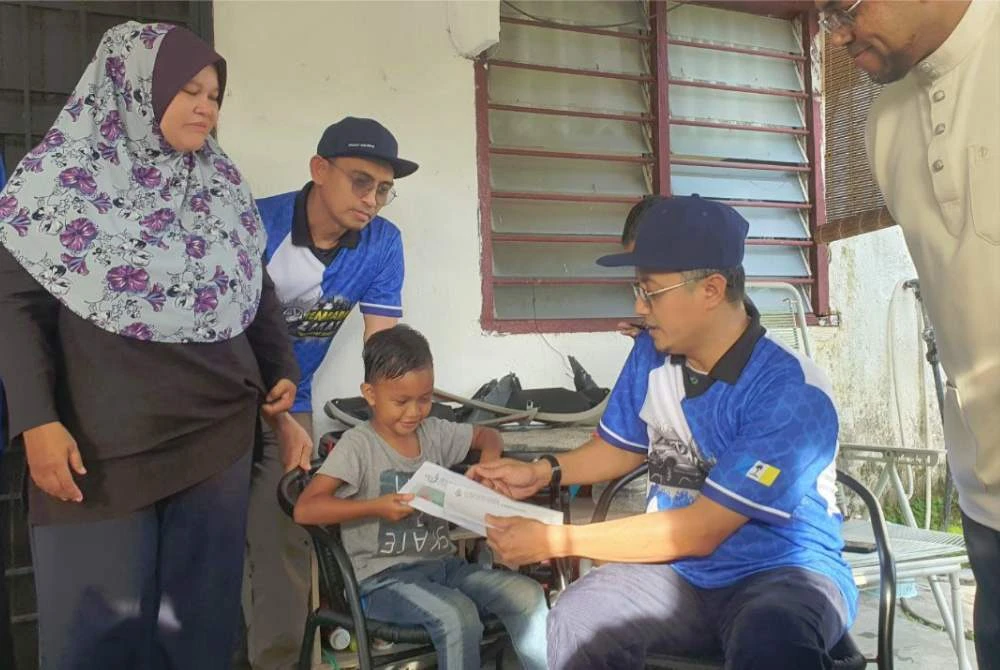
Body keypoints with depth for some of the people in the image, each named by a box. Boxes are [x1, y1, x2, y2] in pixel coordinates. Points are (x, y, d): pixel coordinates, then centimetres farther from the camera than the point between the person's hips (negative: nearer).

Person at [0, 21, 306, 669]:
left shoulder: (224, 184, 10)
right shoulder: (61, 174, -3)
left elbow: (258, 286, 18)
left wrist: (281, 369, 8)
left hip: (222, 432, 4)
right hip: (104, 442, -3)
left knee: (203, 611, 12)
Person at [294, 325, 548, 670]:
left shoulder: (435, 432, 7)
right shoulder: (358, 444, -11)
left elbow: (487, 434, 24)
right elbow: (305, 510, -18)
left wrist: (489, 462, 2)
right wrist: (375, 507, -25)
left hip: (442, 562, 6)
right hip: (382, 577, -6)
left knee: (528, 594, -14)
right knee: (457, 614, -32)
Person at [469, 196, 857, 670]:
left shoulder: (791, 395, -22)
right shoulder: (651, 355, -2)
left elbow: (700, 531, -21)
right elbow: (622, 447, 17)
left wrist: (556, 541, -19)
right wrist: (541, 473, 1)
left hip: (783, 572, -5)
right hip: (679, 569, 5)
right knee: (576, 619, -24)